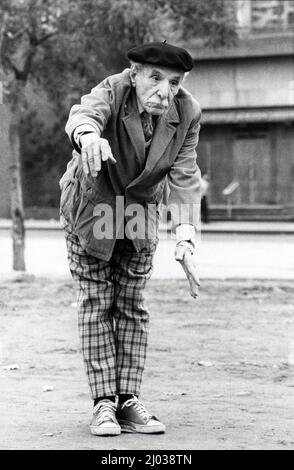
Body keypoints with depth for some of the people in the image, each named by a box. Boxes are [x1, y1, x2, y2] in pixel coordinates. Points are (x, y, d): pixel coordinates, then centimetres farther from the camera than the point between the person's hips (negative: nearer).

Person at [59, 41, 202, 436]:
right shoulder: (113, 91, -27)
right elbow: (83, 114, -48)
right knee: (96, 303, -3)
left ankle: (128, 400, 9)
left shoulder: (188, 113, -18)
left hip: (140, 211, 3)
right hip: (91, 207, -3)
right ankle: (104, 402, 0)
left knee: (132, 305, 4)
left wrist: (185, 237, -30)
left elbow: (184, 178, -17)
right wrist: (89, 135, -73)